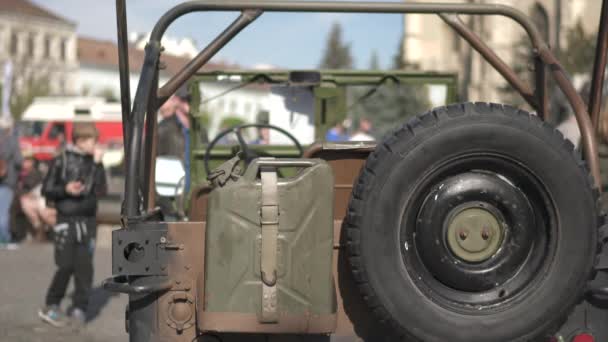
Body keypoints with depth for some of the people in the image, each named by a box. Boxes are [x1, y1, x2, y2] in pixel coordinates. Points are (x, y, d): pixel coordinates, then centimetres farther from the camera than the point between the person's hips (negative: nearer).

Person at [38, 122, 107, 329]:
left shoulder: (93, 162, 6)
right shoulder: (61, 161, -3)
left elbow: (101, 190, -6)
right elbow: (46, 190, 1)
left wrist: (98, 164, -11)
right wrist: (66, 189, -15)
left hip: (88, 220, 3)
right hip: (66, 219, -3)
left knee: (85, 265, -3)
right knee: (66, 266, -4)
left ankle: (80, 308, 5)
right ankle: (50, 307, 11)